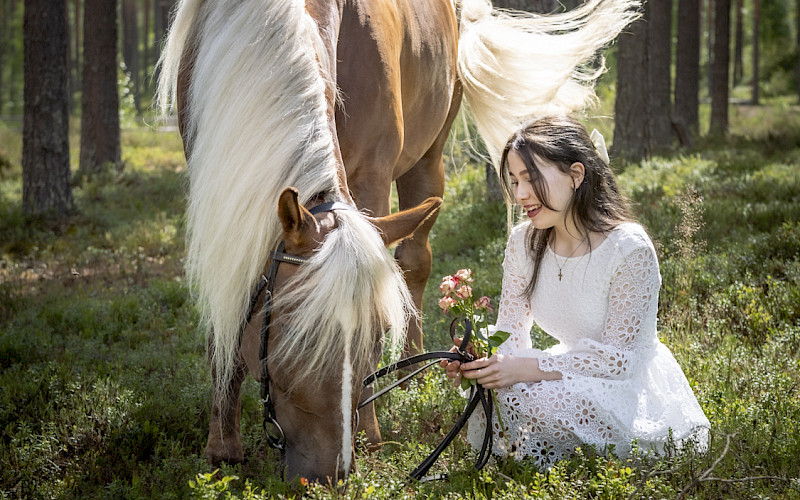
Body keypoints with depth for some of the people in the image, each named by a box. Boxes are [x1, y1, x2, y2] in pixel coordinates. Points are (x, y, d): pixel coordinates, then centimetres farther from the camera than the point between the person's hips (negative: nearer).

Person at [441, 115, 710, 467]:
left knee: (525, 396, -30)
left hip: (633, 387, -6)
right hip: (575, 375, 6)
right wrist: (477, 359, -23)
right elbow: (511, 332, 1)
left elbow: (616, 358, -22)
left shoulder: (629, 248, -22)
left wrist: (527, 368, -32)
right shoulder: (524, 243, -2)